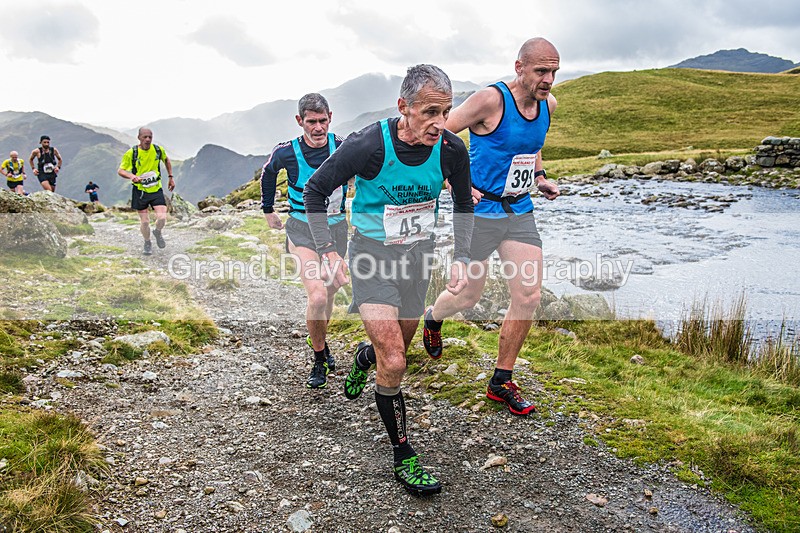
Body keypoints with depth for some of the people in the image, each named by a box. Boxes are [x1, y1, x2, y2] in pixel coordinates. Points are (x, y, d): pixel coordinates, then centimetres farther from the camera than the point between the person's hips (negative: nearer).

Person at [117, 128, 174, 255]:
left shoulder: (158, 149, -4)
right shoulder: (131, 153, -11)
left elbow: (166, 160, 18)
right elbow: (120, 170, -6)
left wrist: (171, 177, 16)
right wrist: (131, 176, -27)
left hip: (156, 189, 1)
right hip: (140, 191, -1)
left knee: (162, 217, -14)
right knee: (144, 221, 2)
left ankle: (157, 233, 21)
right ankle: (147, 243, 29)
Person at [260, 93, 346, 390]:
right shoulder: (286, 153, -13)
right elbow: (268, 173, 11)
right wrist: (268, 210, 19)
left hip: (336, 229, 3)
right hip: (302, 229, -2)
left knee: (329, 296, 15)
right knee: (317, 297, -20)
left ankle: (320, 344, 43)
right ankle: (319, 361, 2)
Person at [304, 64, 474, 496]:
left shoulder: (451, 149, -14)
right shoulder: (368, 145, -25)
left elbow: (464, 205, 6)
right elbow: (314, 191, -10)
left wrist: (461, 258, -5)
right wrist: (328, 253, -17)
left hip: (419, 253, 4)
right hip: (373, 253, -4)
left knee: (396, 351, 20)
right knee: (393, 362, -13)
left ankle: (363, 358, 58)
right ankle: (403, 457, 6)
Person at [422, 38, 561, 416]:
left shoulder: (548, 104, 4)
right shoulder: (491, 100, -17)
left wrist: (541, 179, 9)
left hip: (520, 211, 6)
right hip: (480, 211, -6)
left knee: (529, 296, -1)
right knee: (468, 295, 5)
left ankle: (501, 382, 14)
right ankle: (432, 318, 43)